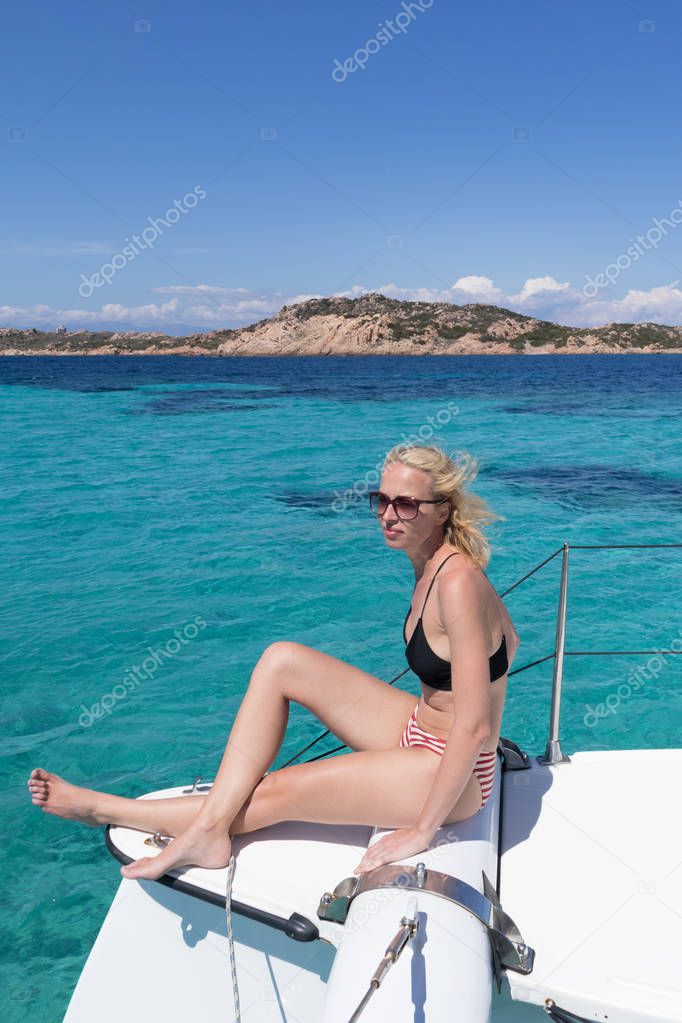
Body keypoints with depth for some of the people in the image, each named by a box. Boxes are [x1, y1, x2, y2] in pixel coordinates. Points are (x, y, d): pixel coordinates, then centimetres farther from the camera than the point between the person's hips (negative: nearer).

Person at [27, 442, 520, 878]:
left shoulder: (457, 583, -28)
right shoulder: (432, 564, 1)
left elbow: (475, 729, -27)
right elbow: (509, 641, 15)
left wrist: (423, 830, -22)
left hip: (457, 774, -8)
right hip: (420, 731, 8)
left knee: (275, 792, -8)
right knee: (281, 660, -6)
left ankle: (106, 809, 13)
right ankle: (210, 826, -9)